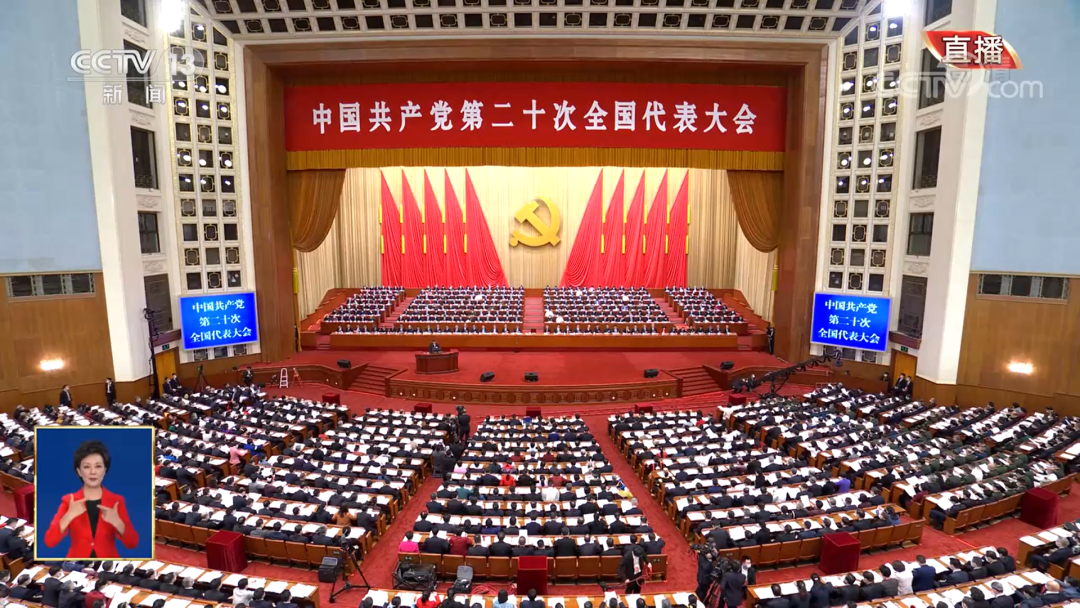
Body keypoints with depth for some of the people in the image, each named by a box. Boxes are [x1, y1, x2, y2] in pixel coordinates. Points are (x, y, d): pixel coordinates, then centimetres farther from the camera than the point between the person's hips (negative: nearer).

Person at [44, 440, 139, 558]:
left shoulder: (116, 501, -2)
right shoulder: (69, 501, 2)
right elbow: (49, 541, -9)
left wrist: (117, 522, -24)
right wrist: (69, 516, -23)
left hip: (107, 561, 0)